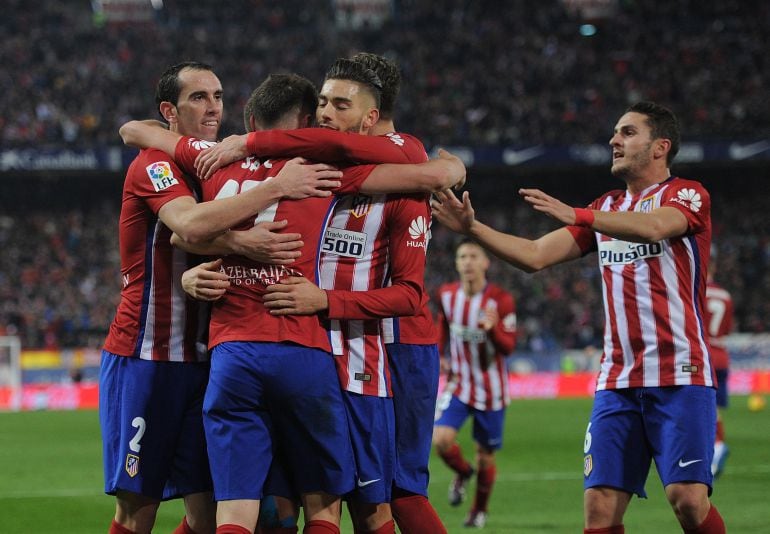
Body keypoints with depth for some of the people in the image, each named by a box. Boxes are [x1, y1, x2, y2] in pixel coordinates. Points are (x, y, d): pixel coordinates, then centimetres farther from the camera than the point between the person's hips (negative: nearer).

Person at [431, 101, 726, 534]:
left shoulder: (686, 195, -1)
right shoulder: (607, 209, 19)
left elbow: (654, 227, -24)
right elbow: (535, 255, 14)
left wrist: (577, 215, -32)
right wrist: (472, 228, 1)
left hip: (679, 376, -6)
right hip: (618, 380, 6)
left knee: (688, 498, -18)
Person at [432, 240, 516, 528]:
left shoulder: (500, 300, -15)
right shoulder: (446, 295, -4)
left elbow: (508, 347, -15)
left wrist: (493, 329, -35)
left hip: (491, 390, -2)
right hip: (458, 383, 2)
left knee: (485, 455, 7)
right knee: (441, 439, -19)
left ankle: (479, 510, 31)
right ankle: (462, 472, 16)